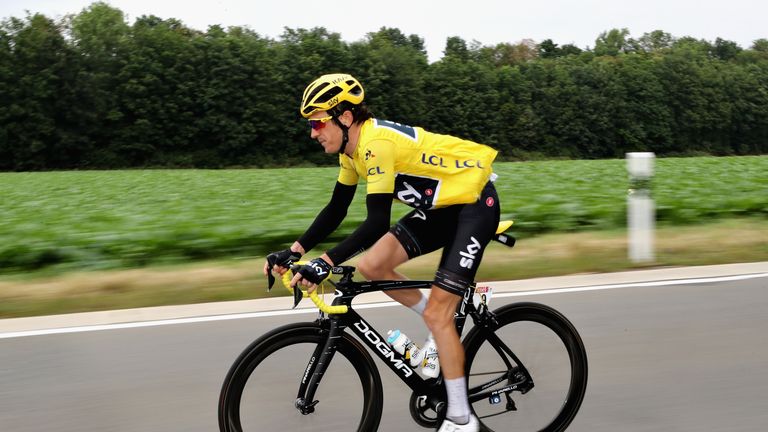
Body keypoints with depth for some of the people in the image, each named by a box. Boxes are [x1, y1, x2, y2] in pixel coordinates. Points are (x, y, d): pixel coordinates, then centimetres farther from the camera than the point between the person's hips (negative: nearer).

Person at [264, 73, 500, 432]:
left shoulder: (377, 143, -28)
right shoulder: (352, 147, 1)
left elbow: (377, 222, -34)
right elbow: (336, 210, 6)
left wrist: (325, 263, -39)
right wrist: (296, 250, -3)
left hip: (474, 203, -9)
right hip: (442, 205, 9)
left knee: (436, 314, -10)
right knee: (372, 266, -2)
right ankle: (444, 328, 17)